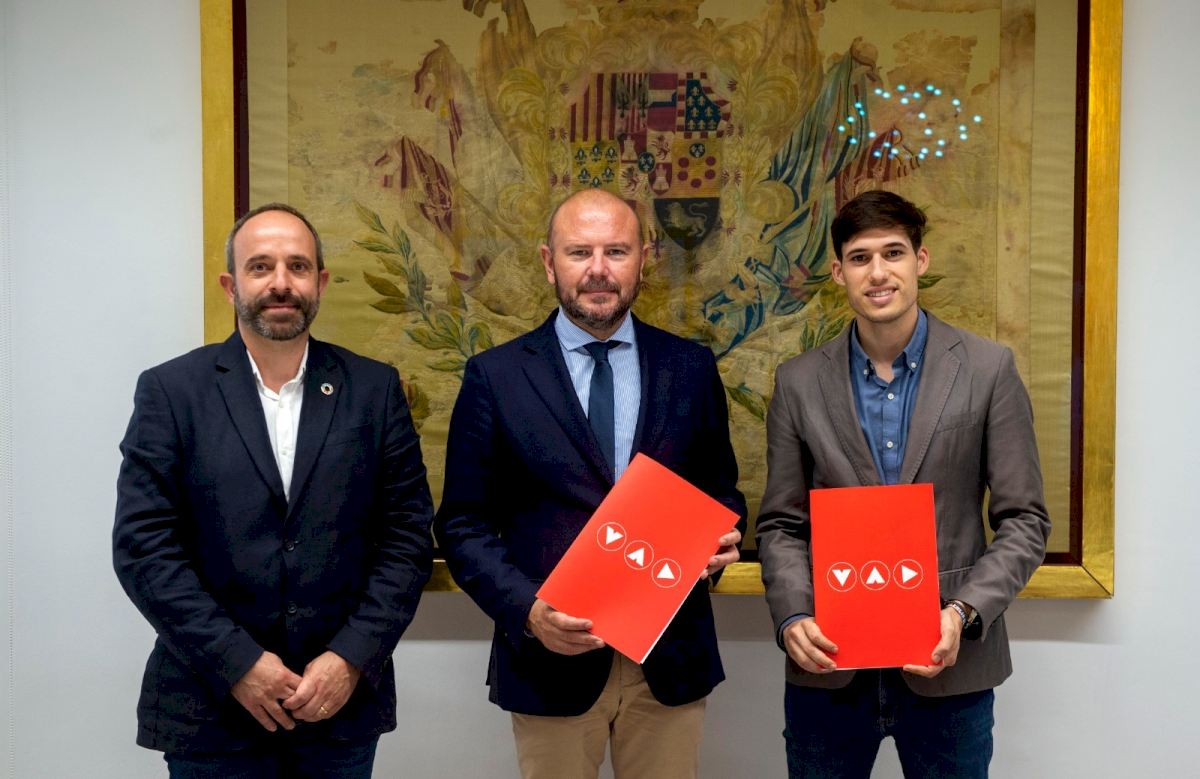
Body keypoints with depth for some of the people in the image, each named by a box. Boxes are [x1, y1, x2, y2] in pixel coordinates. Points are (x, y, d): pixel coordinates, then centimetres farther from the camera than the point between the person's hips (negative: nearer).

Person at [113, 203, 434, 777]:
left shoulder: (374, 389, 1)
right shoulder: (170, 391, -2)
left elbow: (407, 534, -1)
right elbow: (144, 544, -6)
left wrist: (352, 659, -10)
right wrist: (237, 663, -13)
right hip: (211, 704, -1)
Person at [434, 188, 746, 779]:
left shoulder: (691, 368, 3)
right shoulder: (495, 376, -2)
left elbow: (721, 489, 12)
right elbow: (463, 523, -1)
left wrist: (722, 538, -9)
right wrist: (527, 610, -15)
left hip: (672, 659, 2)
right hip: (551, 655, -1)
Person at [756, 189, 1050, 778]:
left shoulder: (988, 370, -2)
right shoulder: (798, 382, 1)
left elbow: (1024, 520, -1)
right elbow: (781, 526, 4)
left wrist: (963, 613, -15)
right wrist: (792, 618, -11)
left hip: (949, 666, -1)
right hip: (828, 668, 1)